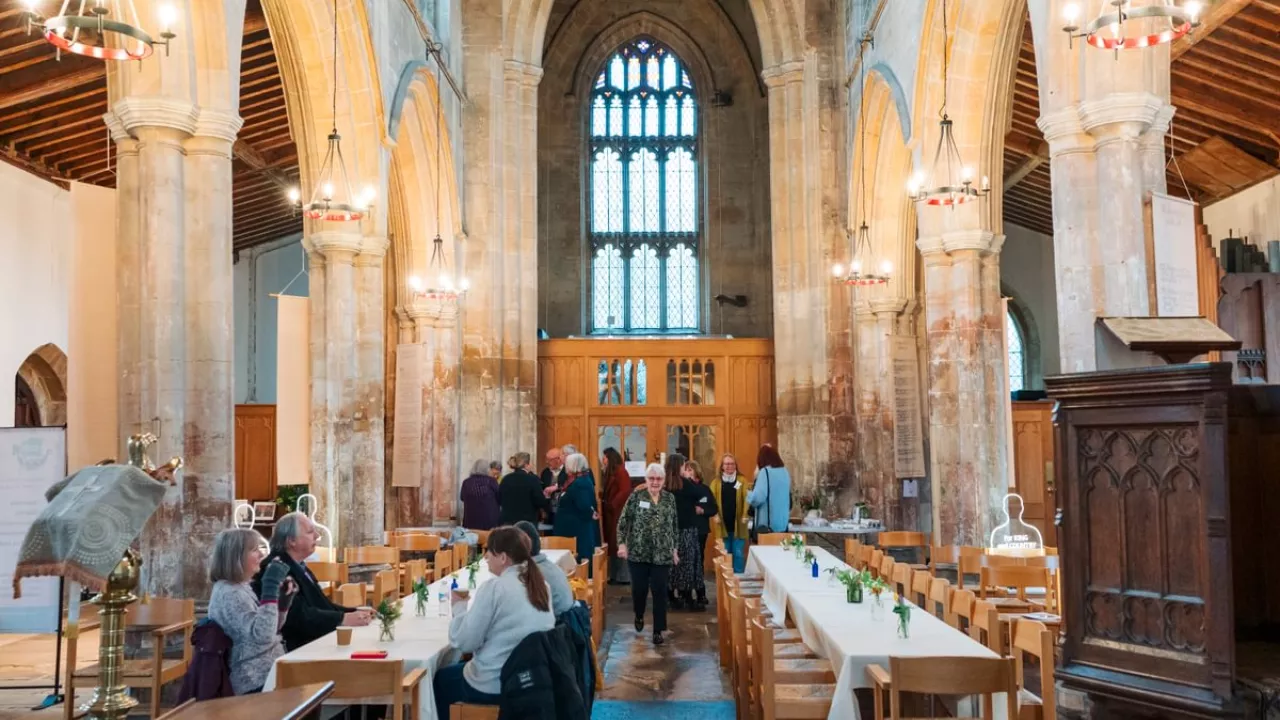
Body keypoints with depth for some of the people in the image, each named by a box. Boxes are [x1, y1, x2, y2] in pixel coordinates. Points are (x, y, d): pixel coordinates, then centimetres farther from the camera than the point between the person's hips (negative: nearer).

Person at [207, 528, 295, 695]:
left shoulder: (241, 588, 13)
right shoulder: (229, 594, -16)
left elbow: (270, 630, 21)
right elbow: (262, 635, -29)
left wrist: (284, 598, 5)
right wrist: (271, 588, -28)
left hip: (265, 674, 9)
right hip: (257, 683, -9)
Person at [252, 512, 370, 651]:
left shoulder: (298, 567, 17)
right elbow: (299, 615, -21)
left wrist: (354, 612, 3)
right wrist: (343, 619, -23)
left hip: (317, 641, 9)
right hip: (296, 649, -9)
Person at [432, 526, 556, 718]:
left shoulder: (494, 588, -19)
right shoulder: (541, 585, 3)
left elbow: (464, 642, -15)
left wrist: (460, 606, 1)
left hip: (492, 686, -7)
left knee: (440, 679, 22)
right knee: (459, 668, 31)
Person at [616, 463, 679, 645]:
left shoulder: (670, 498, 5)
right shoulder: (636, 496, -4)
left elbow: (674, 526, 13)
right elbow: (623, 521, -2)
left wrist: (674, 549, 12)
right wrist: (622, 543, -10)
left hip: (662, 554, 1)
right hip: (638, 552, -1)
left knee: (660, 592, 0)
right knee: (639, 588, 7)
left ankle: (659, 630, 9)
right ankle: (639, 616, 37)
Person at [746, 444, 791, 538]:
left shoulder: (765, 472, -13)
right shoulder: (785, 472, 9)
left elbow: (757, 498, -22)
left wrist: (749, 494, 0)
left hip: (767, 524, -7)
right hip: (783, 524, 7)